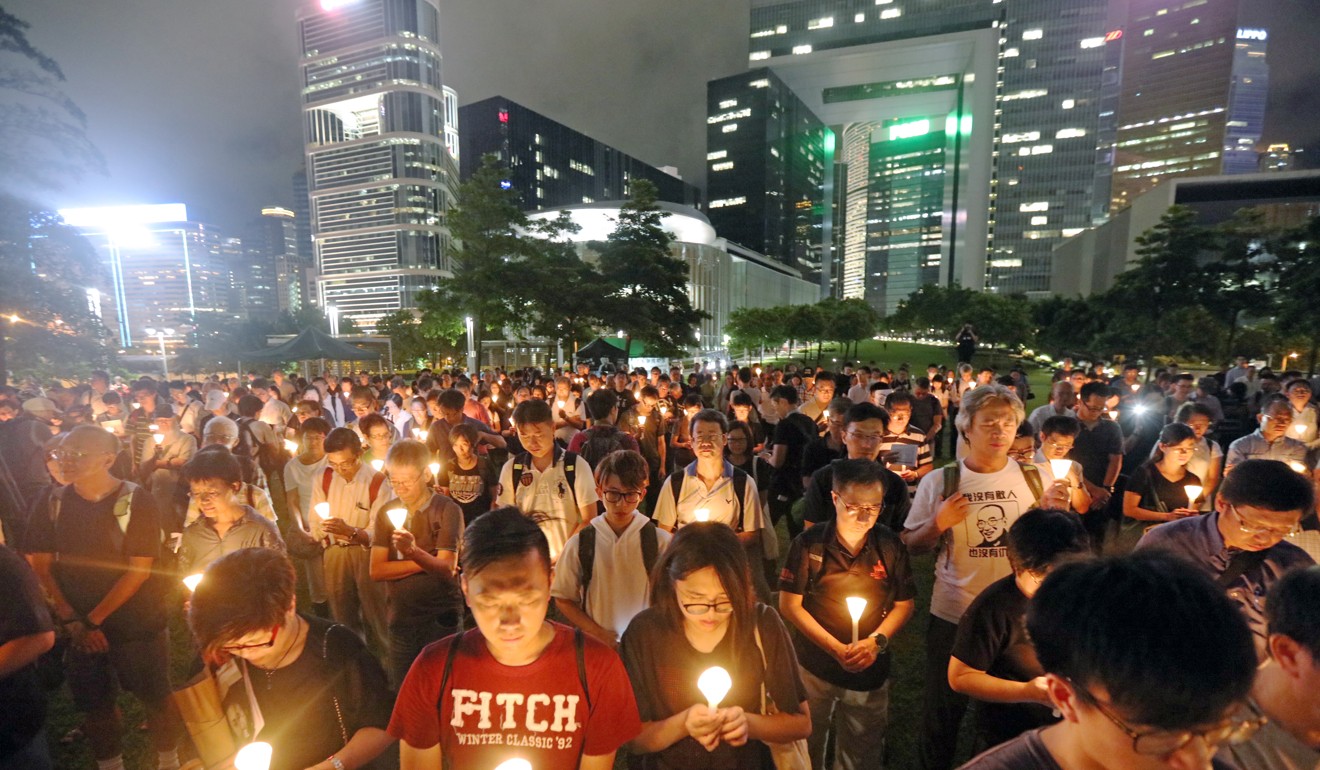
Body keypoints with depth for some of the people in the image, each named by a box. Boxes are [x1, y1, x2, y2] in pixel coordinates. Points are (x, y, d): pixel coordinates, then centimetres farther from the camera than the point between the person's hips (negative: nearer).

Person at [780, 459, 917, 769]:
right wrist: (836, 648, -18)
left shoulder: (891, 546, -8)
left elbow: (905, 604, 1)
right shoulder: (809, 544, -15)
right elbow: (789, 605, -11)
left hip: (871, 670, 2)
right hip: (814, 665, -1)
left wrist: (876, 641, -15)